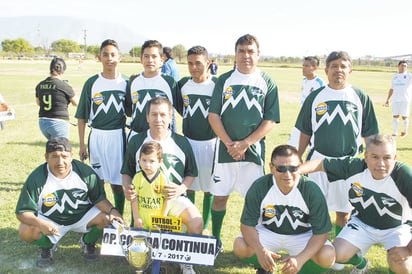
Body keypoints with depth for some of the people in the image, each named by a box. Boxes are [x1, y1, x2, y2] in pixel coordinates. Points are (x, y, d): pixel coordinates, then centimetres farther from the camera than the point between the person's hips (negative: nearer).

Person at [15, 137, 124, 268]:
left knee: (107, 218, -24)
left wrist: (112, 210, -31)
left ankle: (88, 243, 10)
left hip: (82, 216, 1)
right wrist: (40, 224, -40)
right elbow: (22, 212, -19)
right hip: (50, 221, -1)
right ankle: (47, 246, 8)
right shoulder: (36, 178, -21)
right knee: (25, 231, -28)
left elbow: (99, 198, -9)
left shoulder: (85, 172, -17)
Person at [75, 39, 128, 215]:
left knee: (118, 182, 5)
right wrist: (82, 145, 0)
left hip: (119, 136, 0)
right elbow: (82, 116, 3)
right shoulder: (92, 83, 0)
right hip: (97, 136, 0)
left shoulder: (126, 83, 2)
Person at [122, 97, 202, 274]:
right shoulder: (136, 142, 5)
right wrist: (127, 188, -9)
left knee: (197, 222, -25)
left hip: (174, 197, 0)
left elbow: (191, 174, 10)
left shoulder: (182, 143, 4)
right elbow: (127, 173, 13)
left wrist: (181, 189, -11)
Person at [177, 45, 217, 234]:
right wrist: (191, 121, 6)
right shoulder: (182, 84, 0)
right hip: (188, 141, 3)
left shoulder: (217, 85, -11)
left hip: (211, 143, -3)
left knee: (209, 186, 9)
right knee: (189, 185, 11)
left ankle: (205, 226, 24)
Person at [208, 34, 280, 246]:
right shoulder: (224, 80, 5)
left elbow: (270, 120, -3)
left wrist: (245, 144, -12)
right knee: (219, 195, 8)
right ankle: (215, 239, 24)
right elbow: (213, 115, 1)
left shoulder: (267, 83, 2)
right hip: (225, 148, 1)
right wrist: (229, 143, -9)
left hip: (253, 149, -1)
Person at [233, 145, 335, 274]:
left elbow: (321, 232, -20)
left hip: (302, 236, -1)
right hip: (268, 232, 1)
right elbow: (247, 224, -16)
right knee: (240, 247, -26)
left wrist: (300, 259, -36)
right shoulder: (259, 187, -22)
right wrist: (260, 250, -37)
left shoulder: (312, 191, -24)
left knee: (327, 256, -28)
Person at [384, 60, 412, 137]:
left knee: (404, 116, 2)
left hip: (405, 99, -3)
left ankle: (405, 131, 22)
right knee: (395, 116, 2)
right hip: (395, 99, 3)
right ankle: (395, 133, 8)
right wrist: (387, 100, 13)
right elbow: (392, 89, 17)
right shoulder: (395, 76, 13)